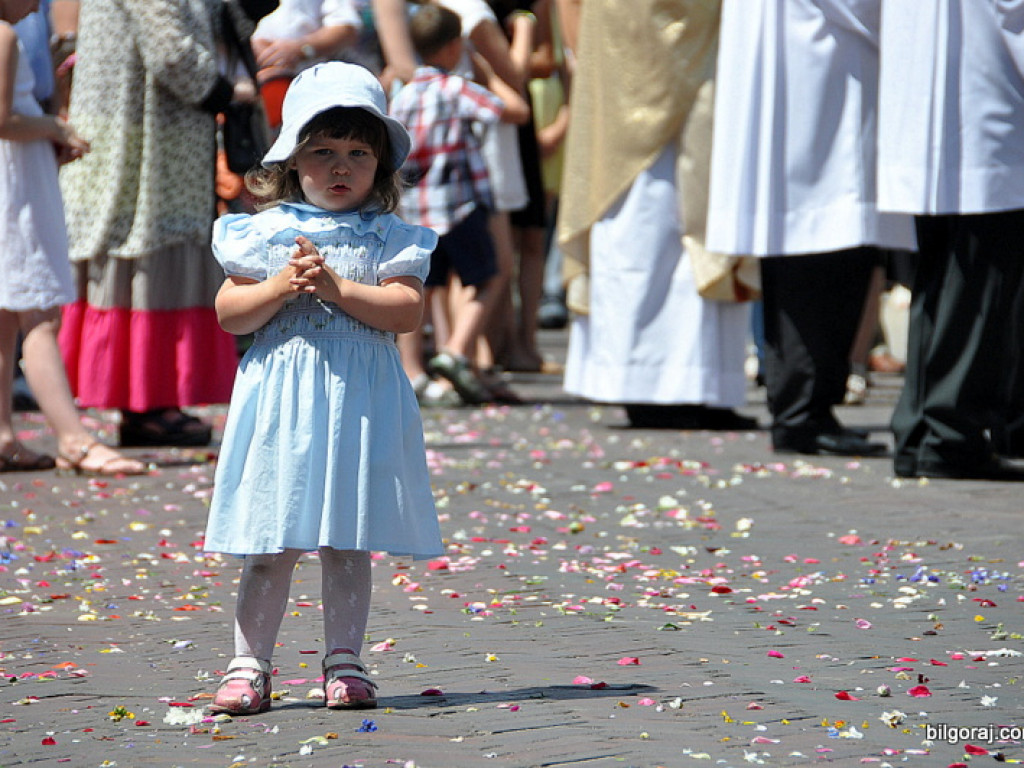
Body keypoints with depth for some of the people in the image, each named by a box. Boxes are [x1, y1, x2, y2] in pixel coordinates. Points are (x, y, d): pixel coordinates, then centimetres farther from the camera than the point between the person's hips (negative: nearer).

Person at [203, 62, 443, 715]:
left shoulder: (388, 238, 4)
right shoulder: (265, 232, 6)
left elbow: (407, 311, -9)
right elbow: (229, 314, 2)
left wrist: (337, 287, -16)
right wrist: (282, 287, -13)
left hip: (360, 400, 0)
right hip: (281, 397, 0)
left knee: (349, 543, 5)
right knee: (272, 543, 0)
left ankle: (345, 663, 14)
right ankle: (250, 666, 7)